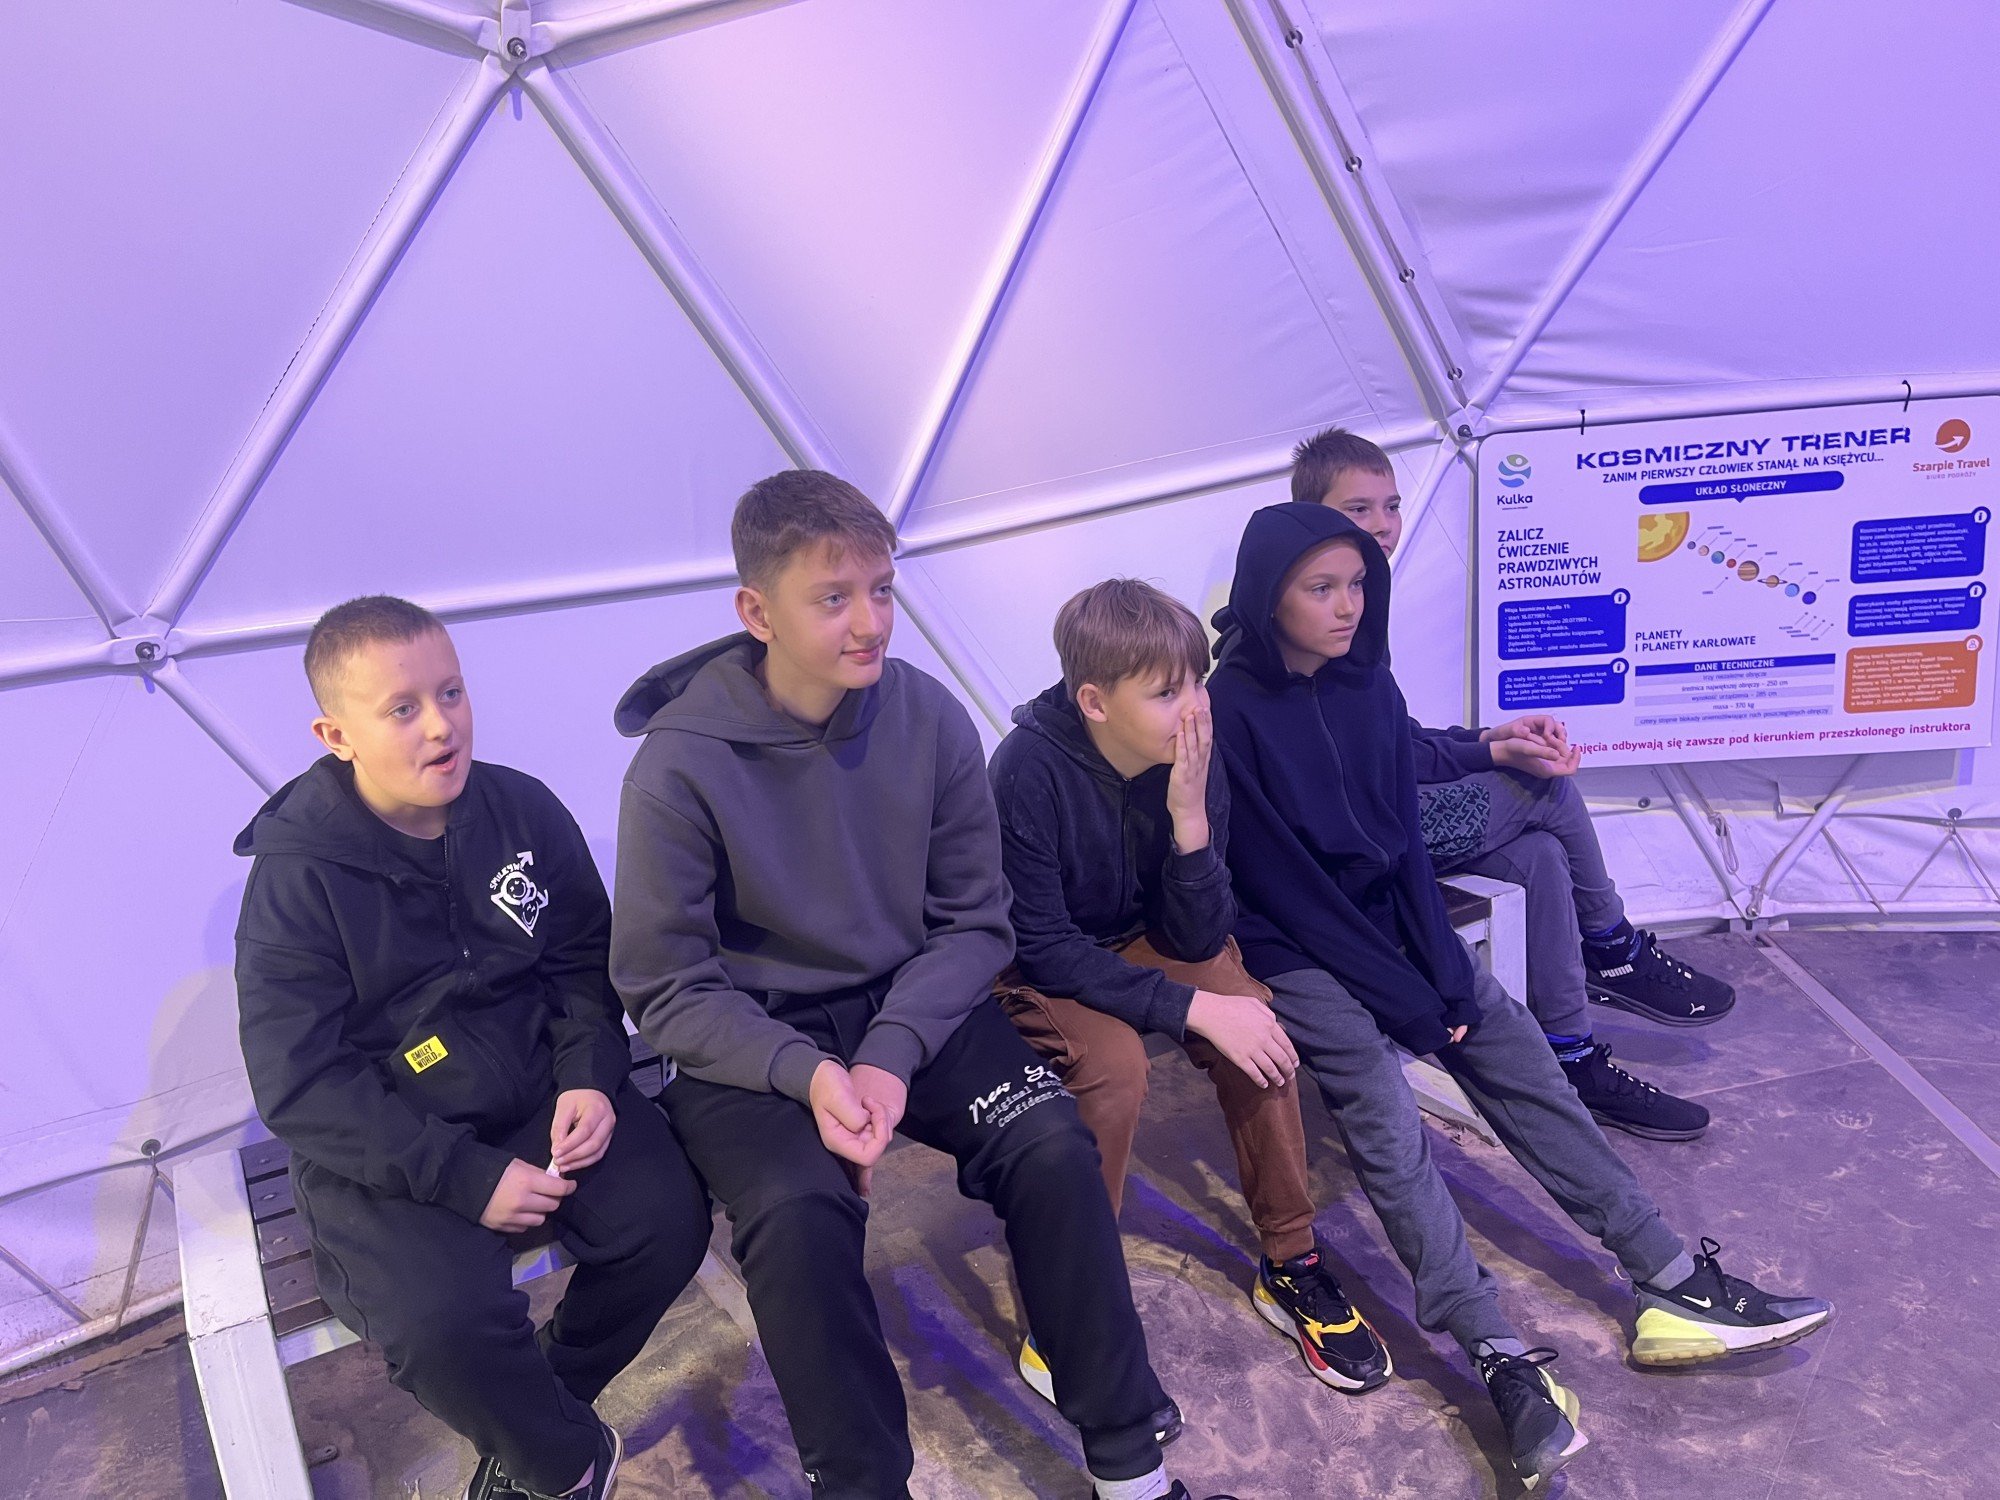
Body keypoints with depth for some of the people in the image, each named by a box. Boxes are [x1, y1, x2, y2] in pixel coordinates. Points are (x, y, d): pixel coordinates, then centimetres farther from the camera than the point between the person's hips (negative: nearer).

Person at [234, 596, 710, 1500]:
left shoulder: (524, 810, -4)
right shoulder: (297, 875, -14)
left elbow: (583, 963, 7)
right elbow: (299, 1087, -14)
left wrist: (588, 1077, -10)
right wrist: (465, 1175, -20)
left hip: (541, 1099, 4)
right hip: (384, 1154, -3)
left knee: (668, 1221, -15)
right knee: (445, 1324, -26)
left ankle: (533, 1413, 14)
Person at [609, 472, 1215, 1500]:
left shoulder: (929, 720, -10)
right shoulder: (681, 766, -17)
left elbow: (974, 921, -3)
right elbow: (664, 988, -11)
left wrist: (893, 1054, -18)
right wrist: (807, 1072, -24)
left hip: (910, 1003, 3)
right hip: (750, 1038, -2)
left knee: (1052, 1144, -19)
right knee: (798, 1212, -29)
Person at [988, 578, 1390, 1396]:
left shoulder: (1193, 758, -15)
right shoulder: (1030, 769, -28)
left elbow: (1198, 942, -14)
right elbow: (1040, 948, -25)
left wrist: (1191, 817, -30)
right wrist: (1192, 1007, -31)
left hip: (1138, 940, 4)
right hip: (1036, 969, -4)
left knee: (1254, 1024, -20)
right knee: (1114, 1061, -31)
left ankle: (1290, 1265, 0)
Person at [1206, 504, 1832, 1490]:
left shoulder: (1367, 681, 4)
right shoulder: (1231, 712, -16)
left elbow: (1401, 833, 4)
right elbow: (1281, 883, -17)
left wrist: (1441, 964, -7)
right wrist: (1400, 993, -16)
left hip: (1387, 918, 6)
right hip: (1291, 949, -6)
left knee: (1517, 1058, -6)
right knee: (1379, 1106, -25)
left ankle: (1674, 1282, -1)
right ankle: (1501, 1358, -26)